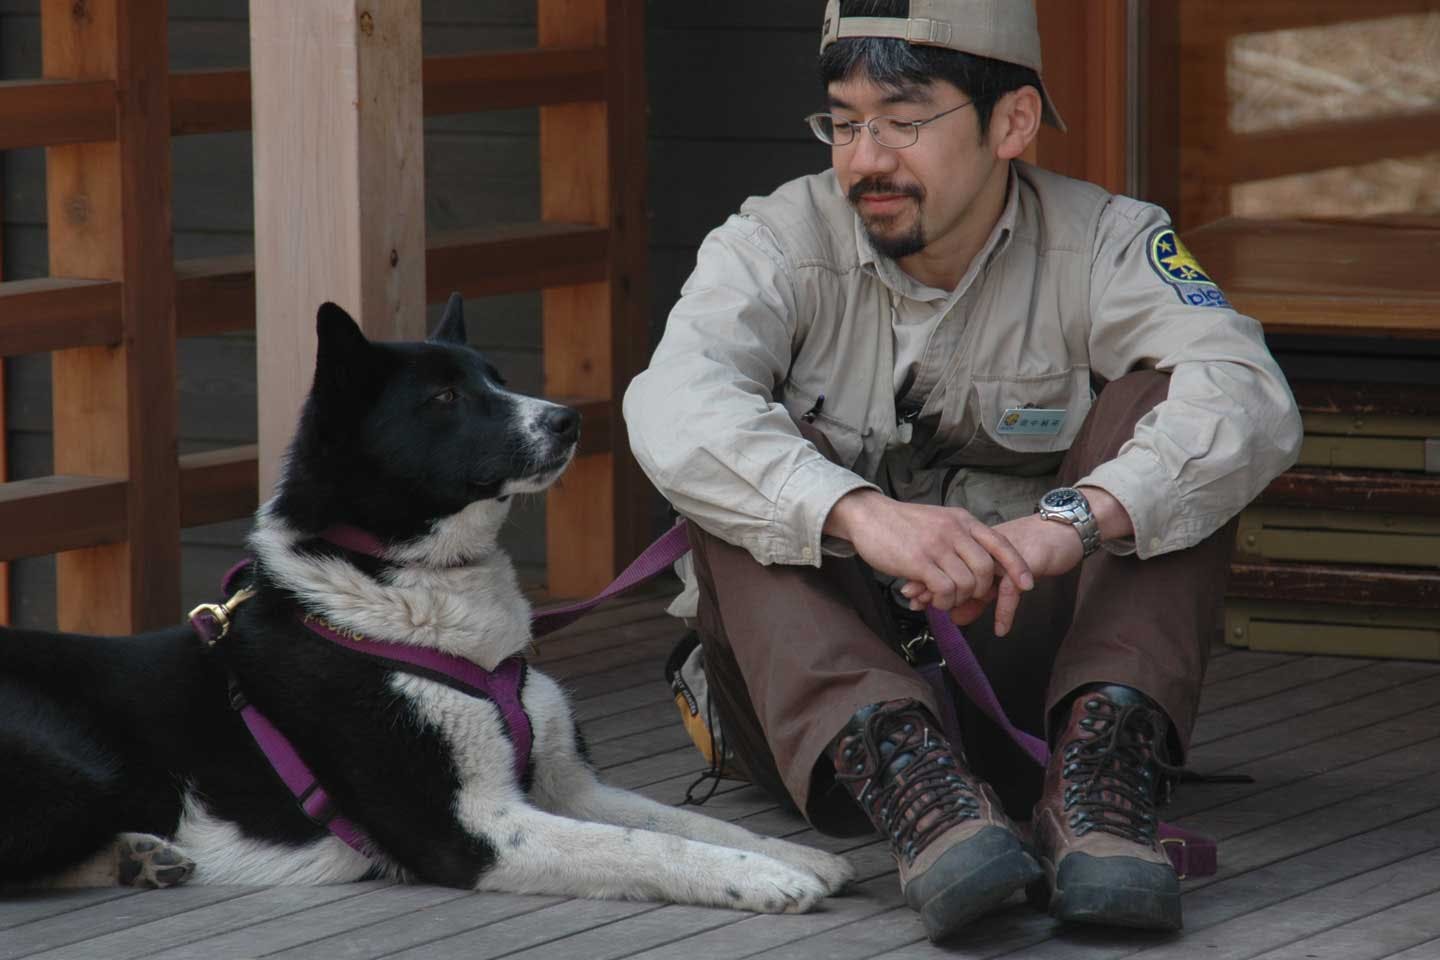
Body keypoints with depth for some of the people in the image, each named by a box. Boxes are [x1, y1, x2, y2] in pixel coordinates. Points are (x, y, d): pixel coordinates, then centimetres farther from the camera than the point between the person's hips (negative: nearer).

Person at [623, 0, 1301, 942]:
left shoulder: (1104, 245, -4)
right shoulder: (777, 245, -6)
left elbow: (1248, 402, -24)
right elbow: (676, 406, -28)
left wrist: (1071, 519, -42)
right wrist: (861, 514, -46)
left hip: (1019, 659, 0)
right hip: (816, 679, 0)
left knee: (1156, 406, -17)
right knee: (746, 464, -24)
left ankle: (1099, 770, -38)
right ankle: (897, 774, -48)